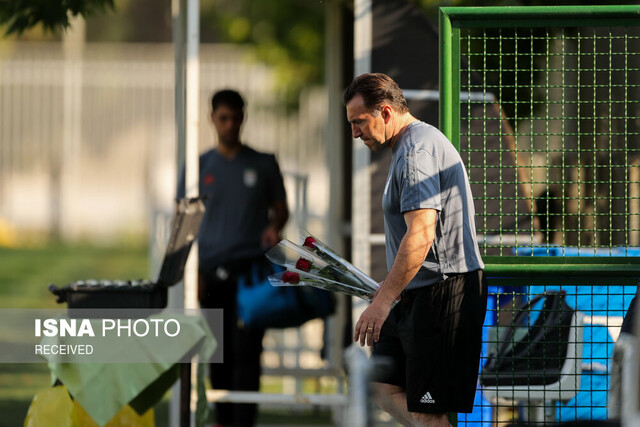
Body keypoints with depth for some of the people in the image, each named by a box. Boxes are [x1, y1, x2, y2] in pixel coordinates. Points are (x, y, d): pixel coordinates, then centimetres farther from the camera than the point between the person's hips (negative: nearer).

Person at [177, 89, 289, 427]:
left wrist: (274, 227, -10)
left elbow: (281, 208, 14)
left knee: (246, 352, -10)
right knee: (219, 353, 6)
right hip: (213, 269, 2)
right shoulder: (200, 167, 9)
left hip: (252, 268, -2)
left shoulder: (264, 165, 8)